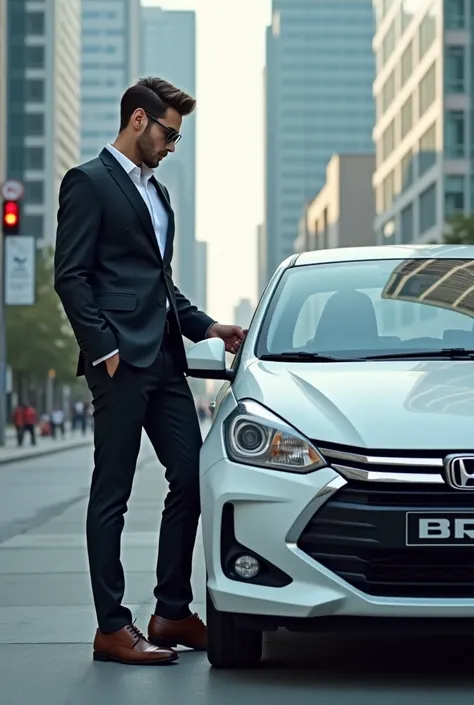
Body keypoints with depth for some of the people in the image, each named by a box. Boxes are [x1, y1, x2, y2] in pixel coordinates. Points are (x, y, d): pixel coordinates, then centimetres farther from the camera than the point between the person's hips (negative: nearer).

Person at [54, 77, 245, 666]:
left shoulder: (156, 192, 22)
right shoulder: (88, 182, -5)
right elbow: (70, 276, -11)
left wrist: (204, 326, 16)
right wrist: (105, 349, -17)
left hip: (165, 360, 9)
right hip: (121, 363, -9)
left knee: (191, 478, 6)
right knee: (112, 495, -3)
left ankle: (173, 613, 15)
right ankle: (112, 629, 2)